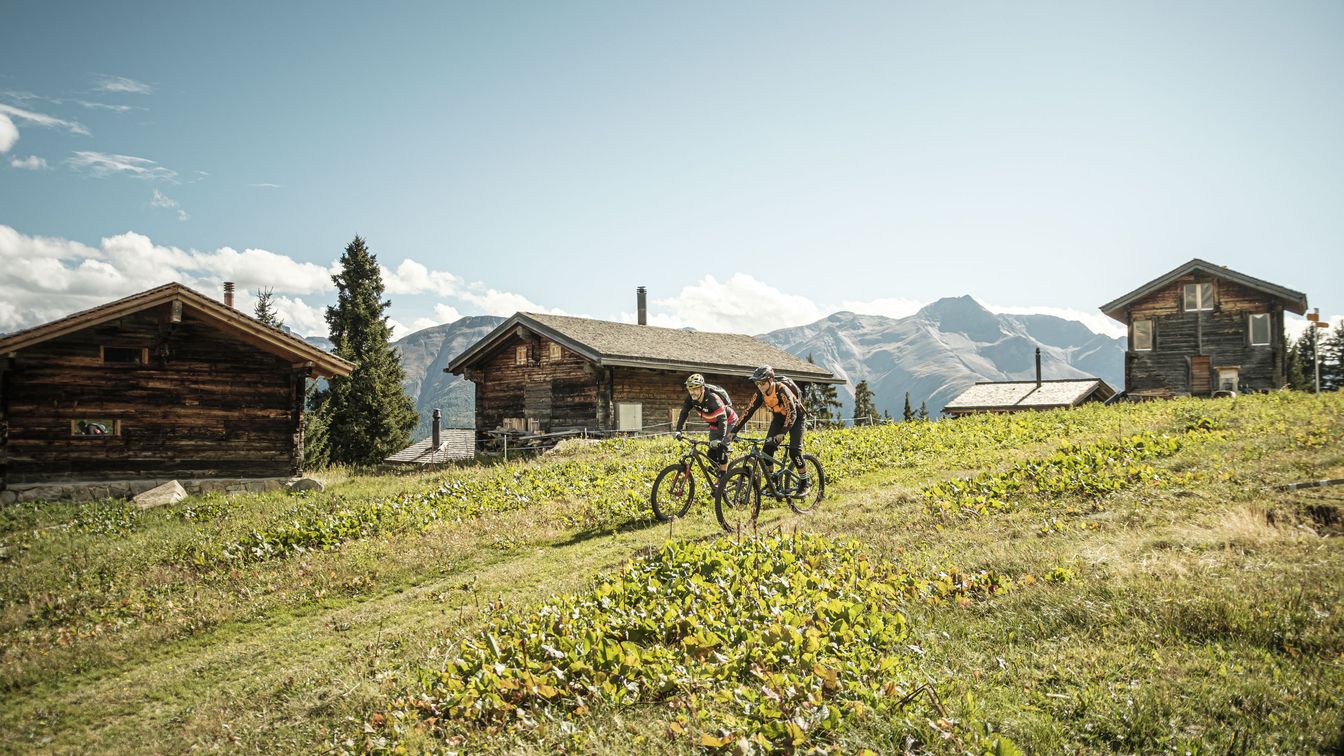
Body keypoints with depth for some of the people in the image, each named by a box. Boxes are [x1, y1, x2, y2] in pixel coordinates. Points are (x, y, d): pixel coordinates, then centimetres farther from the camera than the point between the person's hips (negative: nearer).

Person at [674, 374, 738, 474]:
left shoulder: (712, 398, -37)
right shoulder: (691, 398, -18)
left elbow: (722, 419, -43)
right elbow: (684, 412, -12)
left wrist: (719, 438, -51)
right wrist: (678, 430, -23)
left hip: (728, 422, -7)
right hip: (714, 424, 7)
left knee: (721, 448, -18)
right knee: (712, 452, 0)